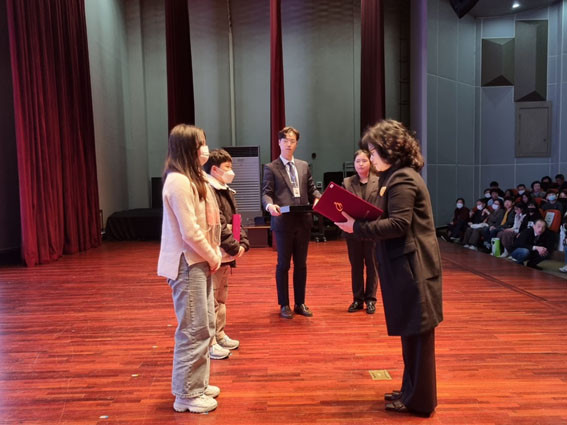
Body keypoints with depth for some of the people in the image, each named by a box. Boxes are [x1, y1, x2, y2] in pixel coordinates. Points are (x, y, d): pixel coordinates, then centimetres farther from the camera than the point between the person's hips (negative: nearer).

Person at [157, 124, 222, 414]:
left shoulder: (194, 179, 13)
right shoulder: (178, 181, -19)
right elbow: (190, 232, -22)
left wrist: (213, 255, 7)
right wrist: (212, 257, -10)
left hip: (199, 261, 10)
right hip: (187, 264, -10)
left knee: (206, 325, 17)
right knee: (194, 329, 0)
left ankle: (197, 383, 33)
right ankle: (187, 394, 16)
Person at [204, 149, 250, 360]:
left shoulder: (226, 192, 15)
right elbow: (218, 226, -22)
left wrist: (243, 243, -1)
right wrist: (234, 248, -17)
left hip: (226, 255, 10)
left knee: (222, 297, 19)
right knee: (211, 300, -1)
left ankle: (219, 335, 32)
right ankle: (209, 343, 10)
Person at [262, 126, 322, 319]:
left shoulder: (304, 166, 14)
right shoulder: (271, 168, 0)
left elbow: (311, 189, 13)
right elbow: (266, 193, -6)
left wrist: (318, 198, -9)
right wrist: (270, 205, -28)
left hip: (303, 221, 4)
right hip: (283, 221, -4)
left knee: (301, 264, 12)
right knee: (283, 264, 6)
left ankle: (300, 303, 24)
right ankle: (284, 305, 19)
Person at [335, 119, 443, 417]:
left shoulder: (402, 180, -16)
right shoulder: (399, 177, 17)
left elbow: (398, 224, -24)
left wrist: (357, 227, -20)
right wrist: (358, 223, 3)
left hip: (413, 266, -10)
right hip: (407, 265, 10)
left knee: (416, 334, 2)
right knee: (413, 334, 18)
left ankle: (419, 400, 17)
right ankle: (412, 391, 32)